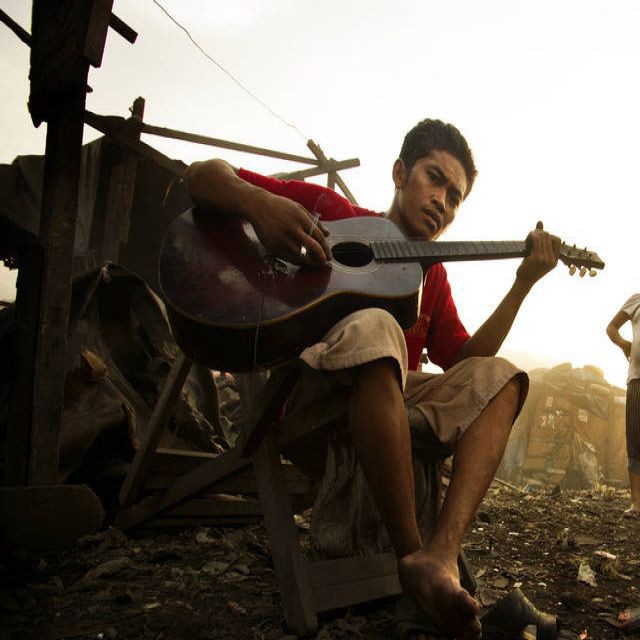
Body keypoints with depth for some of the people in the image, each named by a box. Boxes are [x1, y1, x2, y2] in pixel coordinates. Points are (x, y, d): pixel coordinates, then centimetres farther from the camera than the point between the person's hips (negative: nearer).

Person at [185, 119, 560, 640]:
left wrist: (524, 282, 5)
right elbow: (202, 177, 3)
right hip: (300, 388, -6)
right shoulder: (330, 208, 7)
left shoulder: (432, 273, 21)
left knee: (499, 377, -11)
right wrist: (259, 202, -21)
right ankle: (412, 554, -32)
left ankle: (441, 553, -34)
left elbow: (467, 362, 11)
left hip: (391, 401, 6)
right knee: (375, 328, -34)